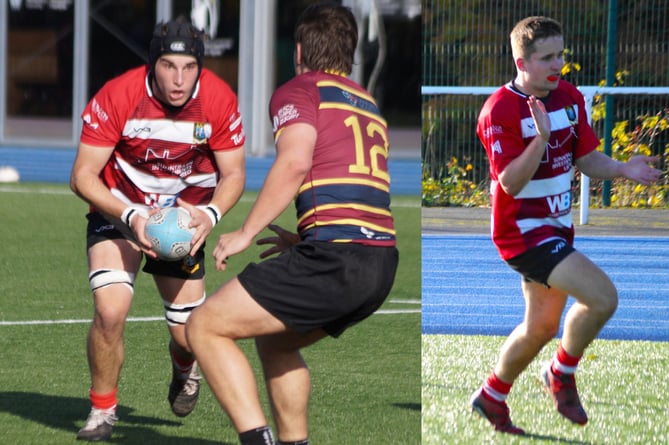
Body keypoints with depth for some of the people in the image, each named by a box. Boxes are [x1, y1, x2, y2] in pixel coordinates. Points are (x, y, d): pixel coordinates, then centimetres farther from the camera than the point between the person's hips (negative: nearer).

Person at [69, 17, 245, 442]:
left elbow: (233, 174, -6)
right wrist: (130, 217, -32)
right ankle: (103, 410, 1)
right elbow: (83, 175, -18)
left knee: (189, 335, -2)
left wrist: (210, 214, -27)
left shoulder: (220, 101, -19)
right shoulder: (117, 97, -24)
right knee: (111, 311, -23)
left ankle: (184, 368, 39)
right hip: (118, 212, -2)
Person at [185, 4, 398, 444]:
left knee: (206, 326, -2)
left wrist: (245, 233, -10)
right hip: (382, 262, 8)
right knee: (275, 340, 29)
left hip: (335, 258, -8)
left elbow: (295, 162, -15)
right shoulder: (368, 103, 25)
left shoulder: (298, 91, 2)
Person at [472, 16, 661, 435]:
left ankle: (492, 397, 39)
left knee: (543, 325, 19)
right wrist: (542, 138, -37)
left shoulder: (570, 98, 3)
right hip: (522, 229, -8)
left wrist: (622, 169, -12)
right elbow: (510, 182, -24)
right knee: (602, 296, -21)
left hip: (556, 226, 8)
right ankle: (562, 374, 2)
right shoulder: (501, 110, -19)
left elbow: (588, 159, 8)